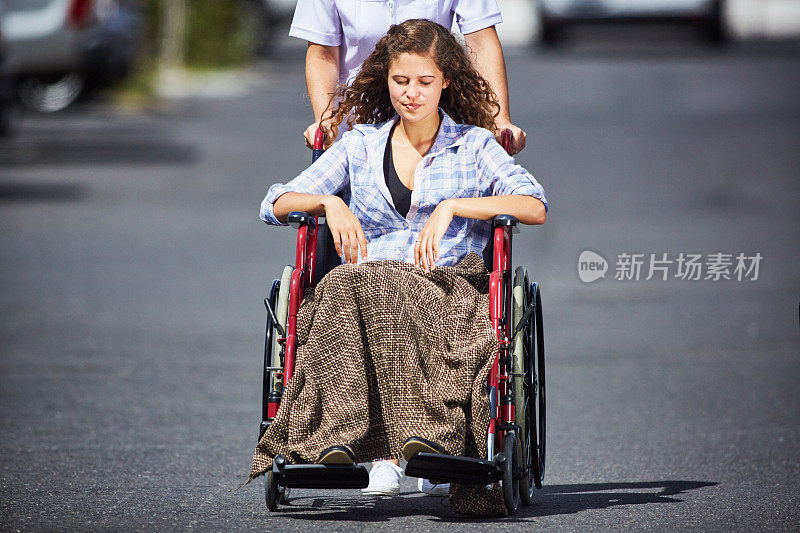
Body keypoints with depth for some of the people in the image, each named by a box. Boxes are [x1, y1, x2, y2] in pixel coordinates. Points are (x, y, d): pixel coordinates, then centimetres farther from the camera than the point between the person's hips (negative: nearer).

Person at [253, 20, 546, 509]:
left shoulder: (475, 144, 15)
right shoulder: (361, 145, 21)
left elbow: (536, 207, -2)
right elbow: (276, 204, 16)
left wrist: (451, 206, -13)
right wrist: (329, 202, -6)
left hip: (449, 283, -2)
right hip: (370, 281, 2)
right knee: (348, 285, -38)